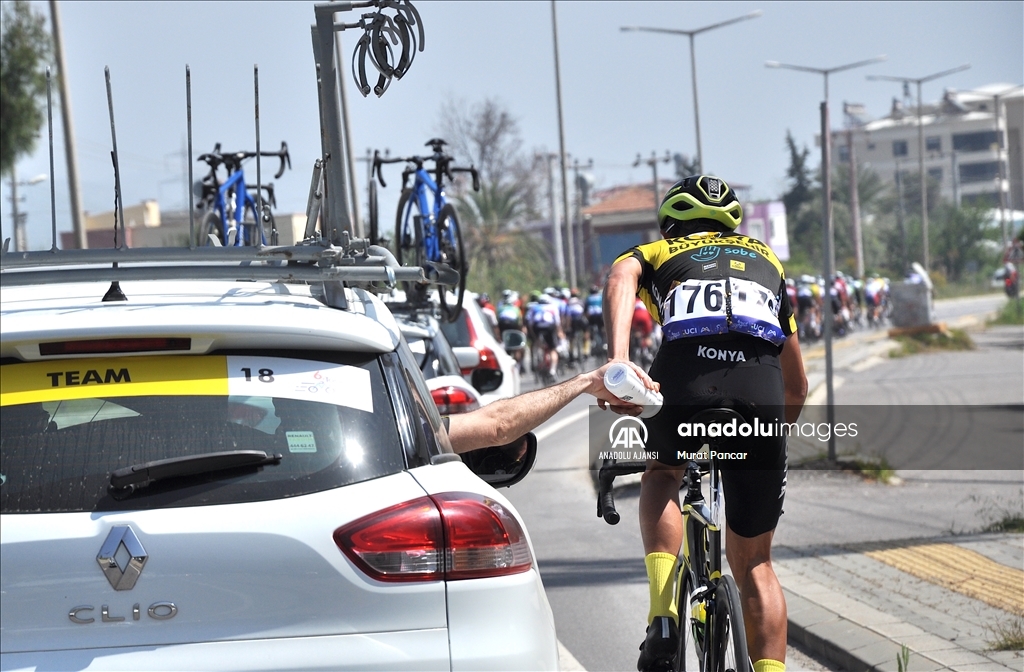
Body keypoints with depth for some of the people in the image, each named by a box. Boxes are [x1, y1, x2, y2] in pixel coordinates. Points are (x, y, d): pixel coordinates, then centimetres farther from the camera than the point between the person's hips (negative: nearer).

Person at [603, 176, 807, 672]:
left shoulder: (658, 254, 30)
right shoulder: (767, 261, 39)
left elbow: (620, 278, 1)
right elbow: (797, 388, 41)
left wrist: (617, 361, -13)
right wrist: (774, 430, 59)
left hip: (685, 382, -1)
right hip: (759, 397, 2)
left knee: (661, 472, 33)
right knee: (754, 563, 18)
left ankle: (663, 613, 12)